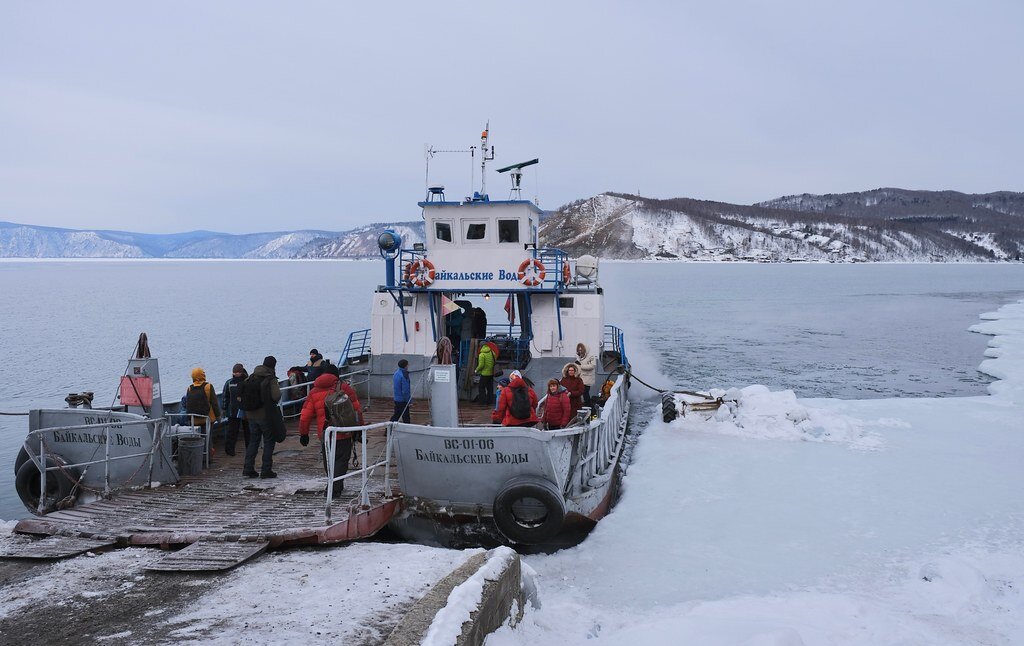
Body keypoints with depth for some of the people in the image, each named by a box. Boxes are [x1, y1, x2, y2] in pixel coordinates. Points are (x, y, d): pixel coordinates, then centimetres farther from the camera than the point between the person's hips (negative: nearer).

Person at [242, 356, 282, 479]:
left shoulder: (251, 378, 5)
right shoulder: (271, 379, -13)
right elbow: (276, 396, -23)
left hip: (251, 414, 5)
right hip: (266, 415, -5)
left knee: (253, 441, 15)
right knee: (269, 441, 5)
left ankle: (248, 468, 11)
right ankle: (266, 470, 4)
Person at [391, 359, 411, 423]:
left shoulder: (396, 373, 9)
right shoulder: (404, 376, -21)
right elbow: (405, 391, -23)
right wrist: (409, 402, -16)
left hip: (396, 399, 9)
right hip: (403, 401, -9)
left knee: (396, 415, 17)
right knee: (406, 418, -2)